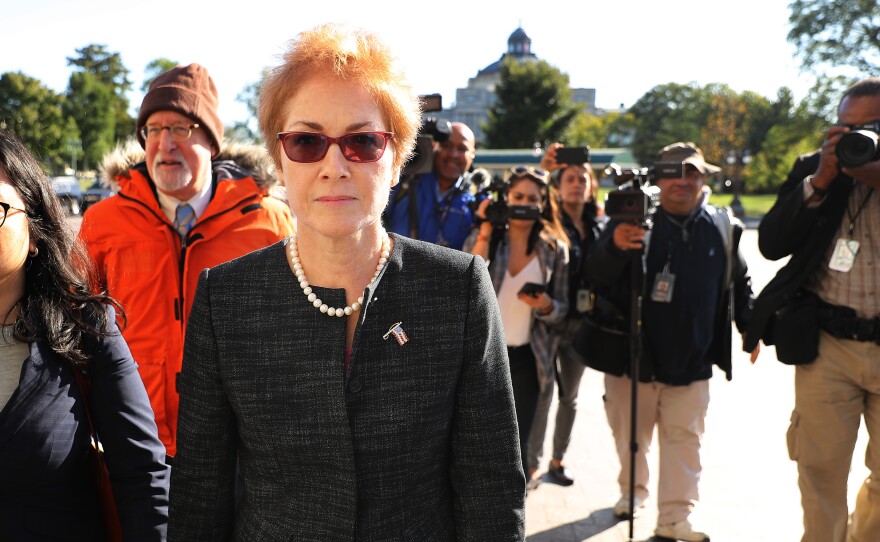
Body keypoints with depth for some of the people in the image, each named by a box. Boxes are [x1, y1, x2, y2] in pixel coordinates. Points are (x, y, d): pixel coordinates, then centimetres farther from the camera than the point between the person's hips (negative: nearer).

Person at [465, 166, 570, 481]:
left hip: (525, 358, 0)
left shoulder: (555, 250, 3)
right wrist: (485, 233, -17)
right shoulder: (482, 238, 1)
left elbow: (562, 310, 6)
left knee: (516, 441, 3)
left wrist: (546, 306, -16)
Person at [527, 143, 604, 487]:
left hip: (582, 321, 5)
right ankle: (532, 461, 12)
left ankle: (558, 458, 29)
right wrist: (542, 171, -31)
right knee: (543, 393, 0)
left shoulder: (600, 225, 8)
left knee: (570, 394, 15)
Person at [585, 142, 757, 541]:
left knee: (684, 438, 6)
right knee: (630, 435, 15)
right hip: (632, 353, -1)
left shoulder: (723, 228, 3)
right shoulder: (633, 216, -7)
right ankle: (632, 492, 38)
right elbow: (596, 276, -17)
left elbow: (739, 283, 18)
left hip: (690, 359, 2)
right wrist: (615, 246, -37)